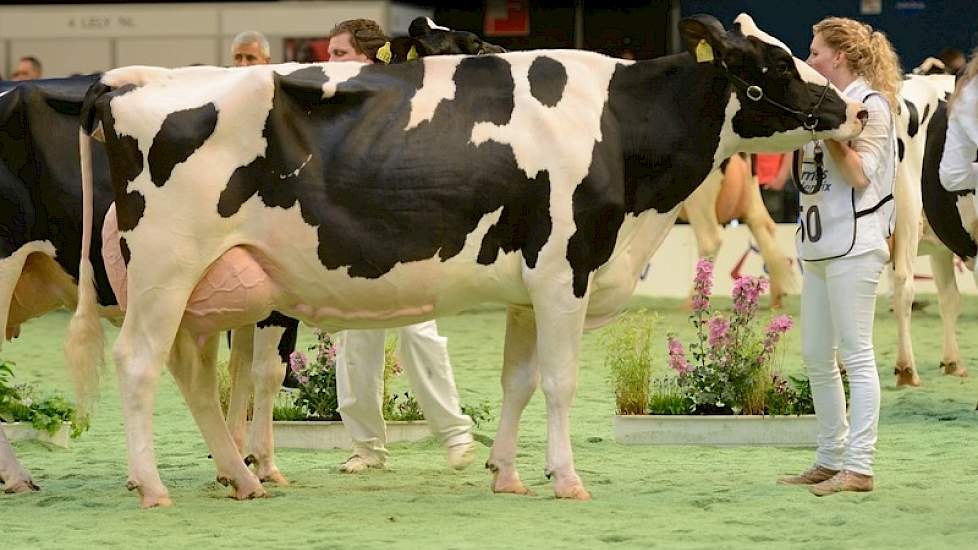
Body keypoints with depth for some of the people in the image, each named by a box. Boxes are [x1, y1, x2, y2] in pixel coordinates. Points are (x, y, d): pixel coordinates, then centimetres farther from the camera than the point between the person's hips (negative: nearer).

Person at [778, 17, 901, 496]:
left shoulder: (871, 105, -7)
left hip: (854, 245, -9)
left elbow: (860, 175, -13)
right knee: (816, 357, 11)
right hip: (820, 242, 9)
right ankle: (830, 460, 19)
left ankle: (859, 467, -7)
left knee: (856, 355, -8)